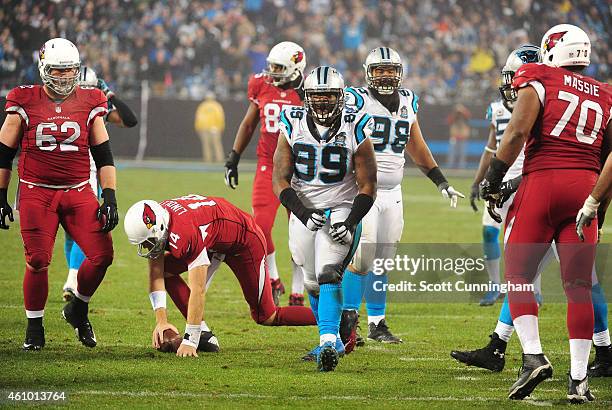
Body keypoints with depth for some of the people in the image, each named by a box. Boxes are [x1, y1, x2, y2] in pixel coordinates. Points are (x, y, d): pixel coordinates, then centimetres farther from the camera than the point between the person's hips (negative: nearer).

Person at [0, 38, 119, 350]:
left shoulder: (89, 104, 6)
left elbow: (103, 156, 9)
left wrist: (110, 198, 2)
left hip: (79, 193, 2)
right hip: (36, 193, -2)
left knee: (102, 255, -8)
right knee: (38, 261, -6)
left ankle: (78, 309, 17)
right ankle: (34, 326, 14)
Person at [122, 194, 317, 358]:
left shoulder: (182, 234, -40)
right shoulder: (153, 224, -17)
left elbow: (198, 291, -38)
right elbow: (156, 274, -11)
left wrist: (190, 340, -36)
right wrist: (161, 320, -18)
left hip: (245, 240, -8)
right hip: (214, 242, 8)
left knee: (265, 317, -2)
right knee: (165, 269, -8)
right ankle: (204, 333, -6)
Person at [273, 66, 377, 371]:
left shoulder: (355, 131, -10)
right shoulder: (293, 127, -5)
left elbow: (367, 186, -6)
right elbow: (280, 181, -4)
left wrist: (351, 223, -19)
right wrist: (303, 214, -18)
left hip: (341, 211, -3)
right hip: (304, 212, 3)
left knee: (329, 275, -23)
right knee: (313, 283, 12)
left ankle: (328, 340, -30)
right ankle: (332, 341, 30)